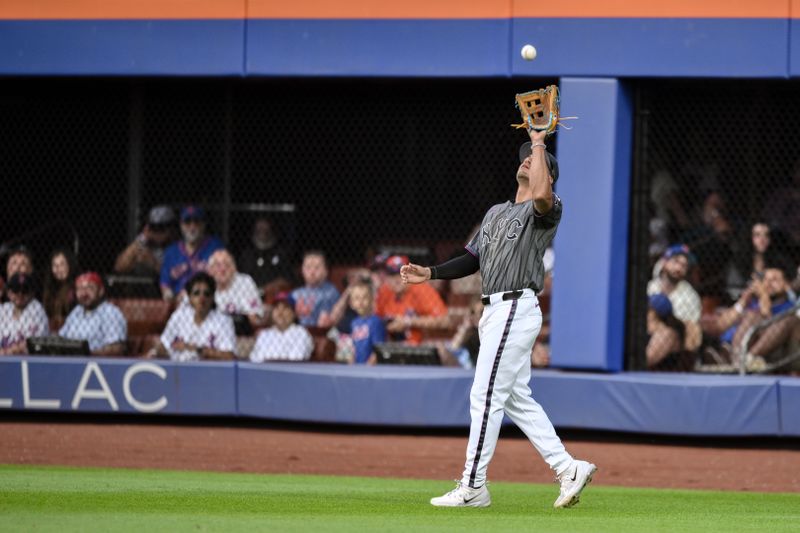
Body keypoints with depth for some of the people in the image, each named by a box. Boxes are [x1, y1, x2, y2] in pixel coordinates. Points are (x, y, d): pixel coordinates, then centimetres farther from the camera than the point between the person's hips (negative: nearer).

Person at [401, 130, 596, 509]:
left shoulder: (546, 210, -6)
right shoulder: (496, 213, 20)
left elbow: (542, 195, -31)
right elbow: (474, 260, 24)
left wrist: (539, 142, -20)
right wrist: (430, 273, 11)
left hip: (515, 310, -9)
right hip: (494, 311, 9)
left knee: (486, 396, -8)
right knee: (517, 399, 9)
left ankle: (473, 487, -4)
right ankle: (569, 469, 13)